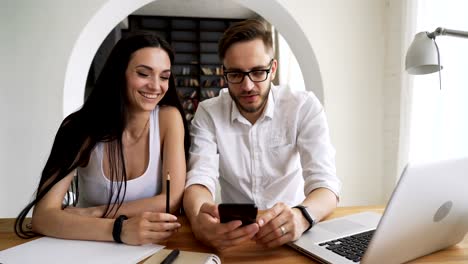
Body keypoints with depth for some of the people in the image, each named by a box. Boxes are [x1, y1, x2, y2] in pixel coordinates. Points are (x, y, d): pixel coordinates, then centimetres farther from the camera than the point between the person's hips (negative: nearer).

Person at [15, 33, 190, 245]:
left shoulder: (169, 118, -11)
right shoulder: (82, 126, -11)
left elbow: (172, 200, -16)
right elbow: (43, 216, -18)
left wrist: (91, 213, -14)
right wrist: (119, 229, -34)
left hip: (152, 246, 0)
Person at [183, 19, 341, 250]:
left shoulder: (305, 107, -10)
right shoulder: (208, 113, -6)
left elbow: (324, 182, -17)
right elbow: (200, 178, -16)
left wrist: (301, 216, -39)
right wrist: (198, 221, -38)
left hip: (290, 231, 0)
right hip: (232, 232, 1)